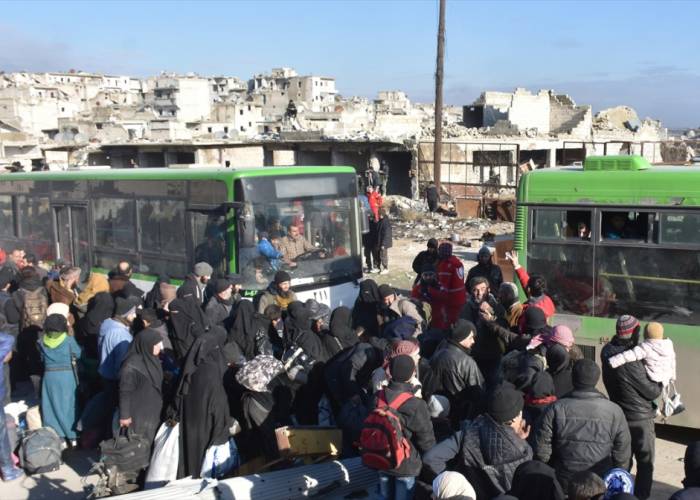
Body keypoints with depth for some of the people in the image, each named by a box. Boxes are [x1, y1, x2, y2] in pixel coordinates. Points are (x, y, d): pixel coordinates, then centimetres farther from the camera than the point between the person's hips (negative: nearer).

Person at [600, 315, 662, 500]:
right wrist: (660, 383, 2)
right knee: (645, 463, 7)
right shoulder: (631, 361, -27)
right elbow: (651, 392, -17)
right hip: (640, 419, -7)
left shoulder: (608, 352, -4)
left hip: (620, 416, 7)